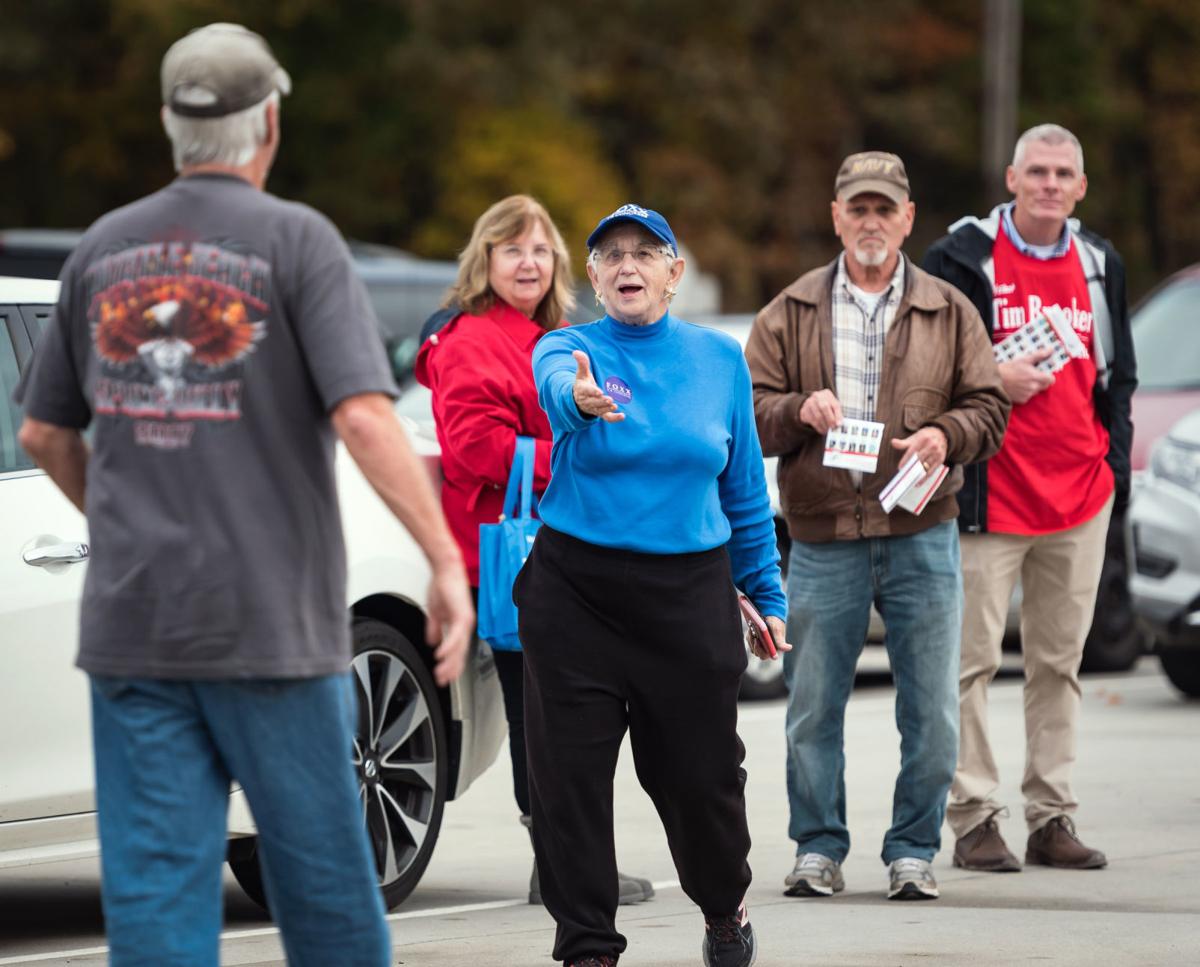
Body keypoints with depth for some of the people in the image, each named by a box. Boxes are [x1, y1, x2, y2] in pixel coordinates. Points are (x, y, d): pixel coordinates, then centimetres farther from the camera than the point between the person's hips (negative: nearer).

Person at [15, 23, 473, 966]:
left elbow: (46, 433, 16)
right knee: (321, 874, 9)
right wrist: (448, 562, -15)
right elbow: (364, 416, -17)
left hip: (131, 616, 4)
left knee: (154, 886, 2)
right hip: (270, 620, -4)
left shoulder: (105, 248, 8)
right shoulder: (296, 241, -6)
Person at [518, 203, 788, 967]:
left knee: (701, 771, 7)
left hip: (690, 594, 1)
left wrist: (767, 595, 10)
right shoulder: (571, 347, -3)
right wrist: (579, 396, -53)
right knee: (571, 774, -2)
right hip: (576, 589, -1)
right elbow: (556, 382, -29)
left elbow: (745, 488, 10)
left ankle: (725, 906, 36)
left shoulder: (720, 359, 5)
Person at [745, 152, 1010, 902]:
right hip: (822, 539, 0)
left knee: (931, 711, 1)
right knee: (814, 707, 3)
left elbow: (989, 405, 7)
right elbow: (748, 411, 5)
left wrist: (948, 435, -13)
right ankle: (818, 849, 15)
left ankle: (914, 853, 11)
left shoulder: (949, 312, 9)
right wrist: (798, 411, -14)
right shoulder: (791, 313, 8)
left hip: (922, 538, 0)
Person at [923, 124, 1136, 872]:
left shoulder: (1100, 266, 13)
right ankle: (975, 818, 0)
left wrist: (1117, 467, 13)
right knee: (974, 657, -4)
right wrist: (992, 379, -16)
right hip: (991, 493, -4)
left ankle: (1053, 816, 11)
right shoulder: (963, 258, -2)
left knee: (1060, 661, 7)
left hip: (1080, 496, 5)